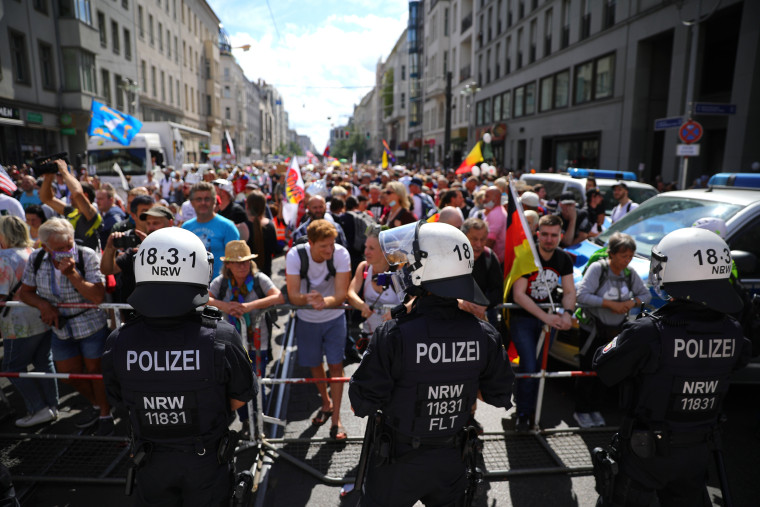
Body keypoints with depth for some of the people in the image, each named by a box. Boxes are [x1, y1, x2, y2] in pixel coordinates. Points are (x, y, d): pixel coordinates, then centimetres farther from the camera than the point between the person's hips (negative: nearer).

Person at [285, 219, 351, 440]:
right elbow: (292, 296, -25)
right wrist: (308, 298, -47)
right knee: (314, 364, 16)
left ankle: (336, 420, 10)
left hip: (334, 318, -1)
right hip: (307, 320, 2)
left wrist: (324, 301, -49)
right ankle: (326, 404, 42)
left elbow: (341, 295, -27)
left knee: (336, 365, -4)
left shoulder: (341, 254, -25)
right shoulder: (295, 255, -24)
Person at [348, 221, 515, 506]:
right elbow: (500, 397, -3)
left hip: (398, 464, -3)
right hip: (452, 462, 4)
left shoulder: (393, 336, -28)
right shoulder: (484, 335, -15)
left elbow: (363, 404, -21)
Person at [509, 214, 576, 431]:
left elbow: (570, 291, 1)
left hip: (549, 318, 5)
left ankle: (532, 409, 26)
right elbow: (518, 295, -22)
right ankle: (523, 414, 4)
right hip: (522, 318, -4)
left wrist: (566, 313, -21)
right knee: (529, 367, -14)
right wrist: (545, 316, -30)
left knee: (542, 366, 7)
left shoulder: (563, 259, -1)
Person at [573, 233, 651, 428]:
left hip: (616, 332, 5)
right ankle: (581, 411, 19)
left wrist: (632, 303, -11)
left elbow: (646, 294, 10)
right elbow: (581, 295, -23)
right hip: (592, 331, -5)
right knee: (588, 372, 3)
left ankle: (595, 409, 29)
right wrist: (610, 304, -24)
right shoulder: (597, 268, -16)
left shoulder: (630, 274, 0)